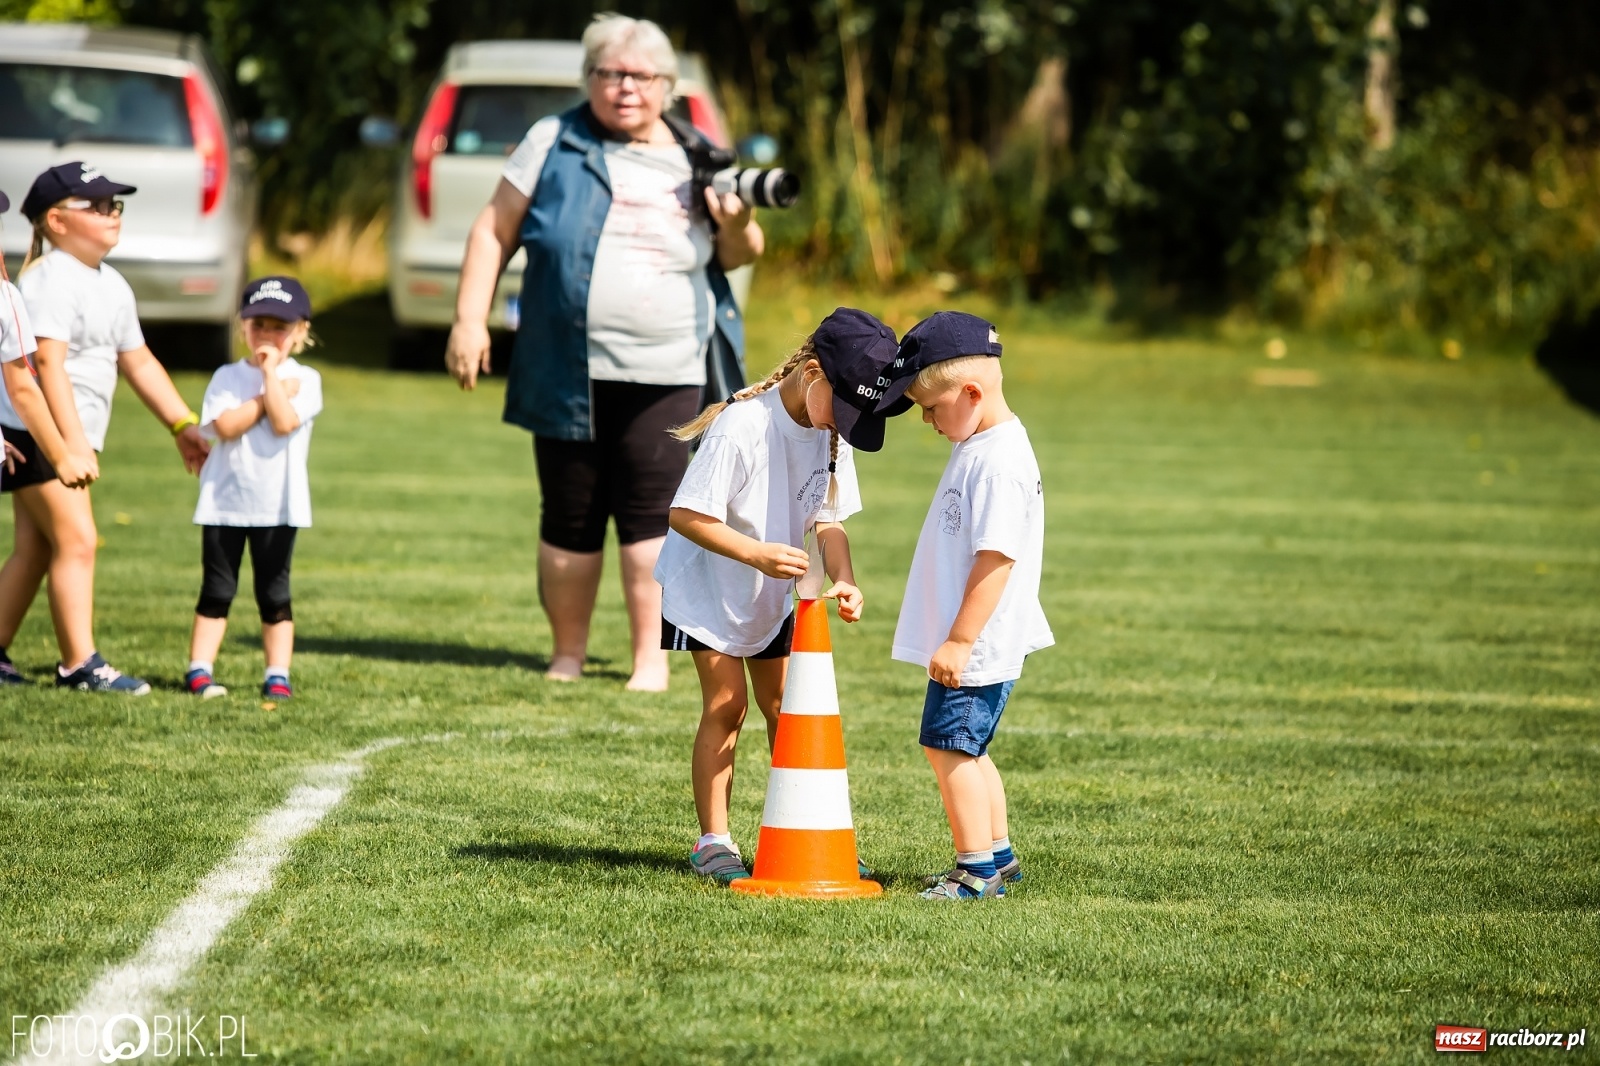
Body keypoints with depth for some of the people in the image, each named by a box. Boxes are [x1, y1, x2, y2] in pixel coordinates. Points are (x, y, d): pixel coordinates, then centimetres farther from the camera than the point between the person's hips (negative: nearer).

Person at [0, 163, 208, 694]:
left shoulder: (111, 285, 15)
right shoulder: (51, 280, -16)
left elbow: (137, 360, 23)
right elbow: (48, 361, -24)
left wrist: (183, 424, 21)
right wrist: (72, 442, -30)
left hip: (70, 438, 10)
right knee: (76, 540, -12)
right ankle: (79, 663, -10)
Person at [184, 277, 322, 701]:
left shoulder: (303, 379, -1)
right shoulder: (227, 377, 4)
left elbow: (283, 422, -17)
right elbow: (226, 426, -13)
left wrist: (270, 372, -14)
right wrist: (270, 394, -12)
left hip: (278, 503, -1)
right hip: (224, 502, 1)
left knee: (274, 594, 6)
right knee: (216, 591, 5)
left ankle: (277, 675, 9)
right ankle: (199, 671, 7)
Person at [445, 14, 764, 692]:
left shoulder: (694, 160, 10)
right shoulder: (554, 144, 5)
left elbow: (737, 255, 17)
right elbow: (494, 231, 7)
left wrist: (736, 226, -6)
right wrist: (469, 319, -2)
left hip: (665, 376, 0)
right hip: (567, 374, 0)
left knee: (652, 511, -9)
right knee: (569, 517, 5)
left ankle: (651, 657, -2)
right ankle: (568, 651, 20)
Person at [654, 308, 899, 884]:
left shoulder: (832, 434, -8)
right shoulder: (742, 426, -29)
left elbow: (826, 518, -1)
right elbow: (686, 515, -28)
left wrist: (844, 580, -19)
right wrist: (758, 554, -37)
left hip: (773, 595, 6)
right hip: (706, 583, -6)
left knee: (785, 706, 8)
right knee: (727, 704, -8)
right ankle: (713, 842, 0)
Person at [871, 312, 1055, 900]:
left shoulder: (1001, 461, -21)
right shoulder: (978, 444, 12)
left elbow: (997, 557, -25)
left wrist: (960, 640, -24)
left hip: (978, 646, -11)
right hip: (969, 642, 11)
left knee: (949, 743, -8)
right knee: (964, 747, 18)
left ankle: (978, 868, -4)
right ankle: (997, 854, 27)